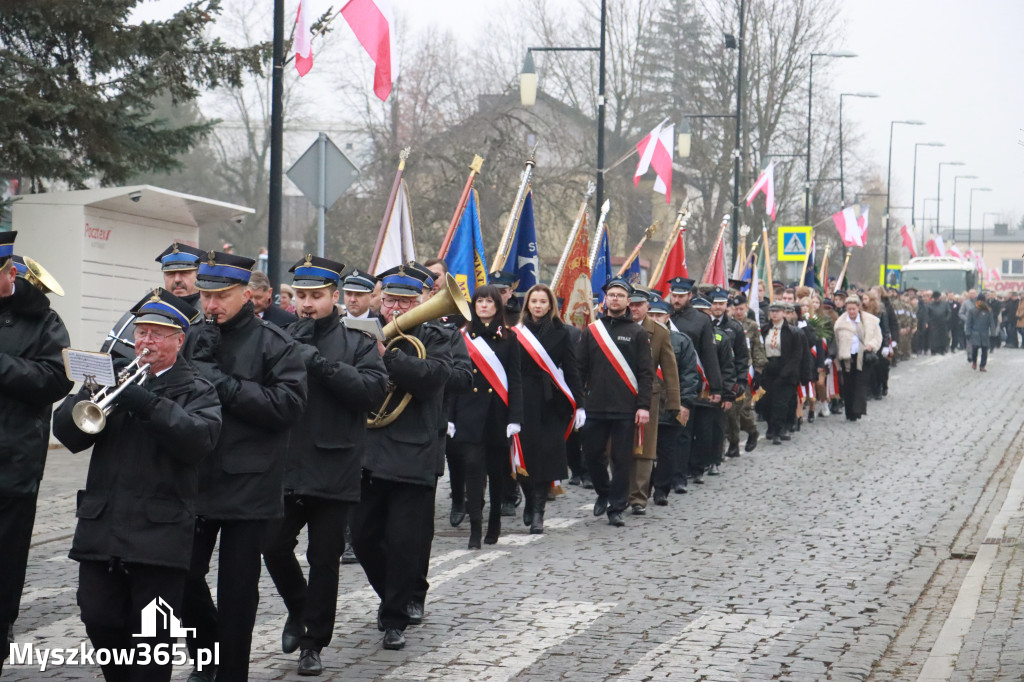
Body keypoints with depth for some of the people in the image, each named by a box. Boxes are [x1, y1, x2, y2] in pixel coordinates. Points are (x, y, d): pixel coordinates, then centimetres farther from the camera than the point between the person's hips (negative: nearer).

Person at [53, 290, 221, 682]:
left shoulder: (196, 392, 5)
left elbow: (199, 440, -16)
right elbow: (66, 432, 5)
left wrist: (146, 403, -24)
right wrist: (94, 396, -14)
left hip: (160, 532, -4)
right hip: (100, 529, 4)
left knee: (151, 636, -1)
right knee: (100, 622, 7)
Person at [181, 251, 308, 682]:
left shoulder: (273, 343, -5)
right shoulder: (194, 337, 8)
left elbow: (289, 404, -16)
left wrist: (224, 386, -20)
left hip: (249, 484, -4)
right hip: (194, 480, 4)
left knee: (238, 586, 3)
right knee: (184, 575, 6)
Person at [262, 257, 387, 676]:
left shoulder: (357, 342, 2)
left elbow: (373, 389, -12)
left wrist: (321, 363, -18)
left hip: (334, 470, -2)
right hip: (284, 465, 2)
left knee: (324, 559, 3)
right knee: (274, 547, 1)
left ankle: (313, 643, 16)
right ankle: (298, 610, 29)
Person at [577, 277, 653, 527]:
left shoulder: (637, 333, 3)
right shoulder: (591, 331, 9)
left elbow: (646, 373, 0)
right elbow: (581, 369, 10)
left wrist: (644, 405, -8)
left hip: (626, 410, -2)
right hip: (595, 408, 2)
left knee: (621, 459, 0)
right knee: (592, 454, 5)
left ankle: (616, 508, 8)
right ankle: (603, 492, 30)